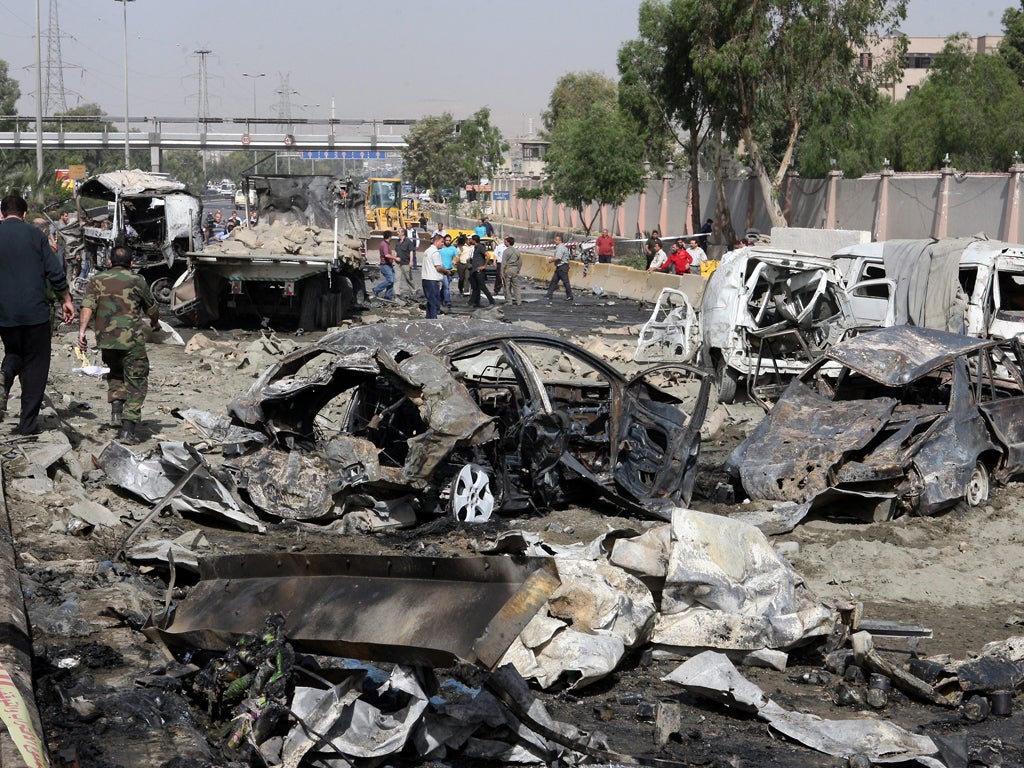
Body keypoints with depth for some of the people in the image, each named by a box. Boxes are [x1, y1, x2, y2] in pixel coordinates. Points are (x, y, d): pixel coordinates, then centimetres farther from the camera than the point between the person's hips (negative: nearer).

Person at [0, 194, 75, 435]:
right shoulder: (35, 235, -3)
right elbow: (55, 272, -4)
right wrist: (66, 300, 8)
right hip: (35, 310, -2)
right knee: (35, 364, 7)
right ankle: (28, 422, 4)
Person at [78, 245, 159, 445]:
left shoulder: (97, 281, 9)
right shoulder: (138, 281, 5)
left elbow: (87, 307, -6)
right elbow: (152, 310, 16)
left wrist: (82, 332, -10)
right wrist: (155, 323, 36)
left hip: (106, 339, 3)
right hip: (132, 340, -3)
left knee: (115, 374, 26)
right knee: (136, 383, 3)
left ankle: (116, 408, 5)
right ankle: (128, 428, -6)